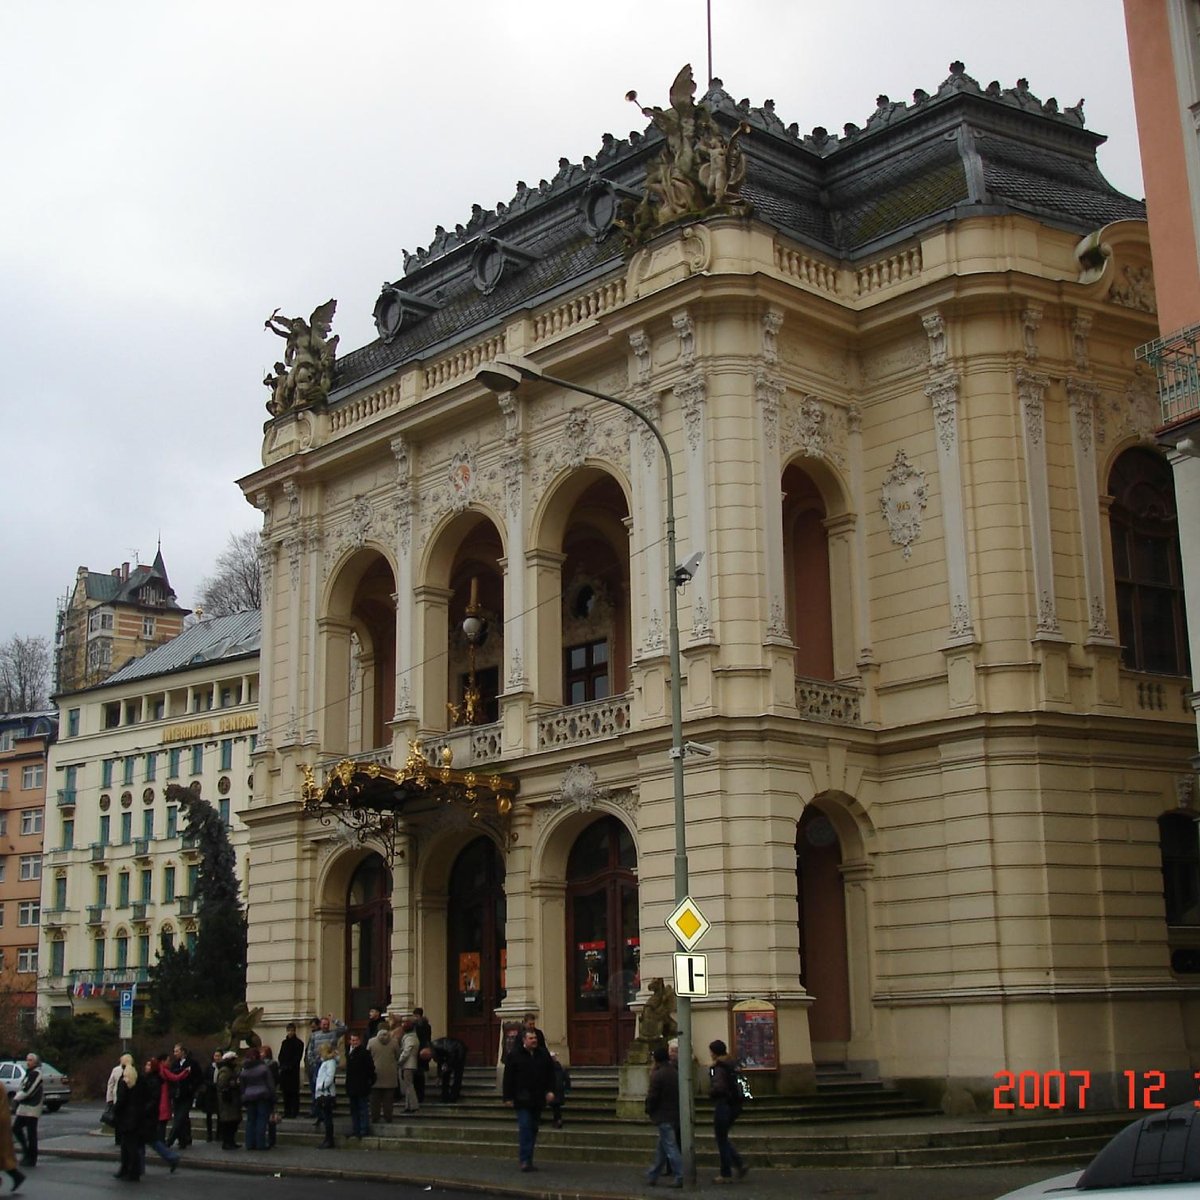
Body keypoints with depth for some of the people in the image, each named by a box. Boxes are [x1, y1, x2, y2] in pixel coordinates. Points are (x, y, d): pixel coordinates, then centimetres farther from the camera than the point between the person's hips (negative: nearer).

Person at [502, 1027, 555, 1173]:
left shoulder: (543, 1054, 9)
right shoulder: (514, 1056, -3)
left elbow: (550, 1073, 14)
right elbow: (508, 1078, -3)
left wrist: (550, 1090, 2)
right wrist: (508, 1097, -6)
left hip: (538, 1100, 5)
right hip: (523, 1099, -5)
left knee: (533, 1129, 9)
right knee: (525, 1128, -12)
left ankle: (527, 1159, 18)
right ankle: (525, 1160, -13)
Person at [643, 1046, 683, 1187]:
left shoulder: (657, 1075, -16)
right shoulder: (676, 1073, 7)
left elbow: (652, 1096, -16)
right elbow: (679, 1094, 12)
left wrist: (648, 1110, 3)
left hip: (663, 1116, -8)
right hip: (675, 1114, 8)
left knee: (670, 1147, -5)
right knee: (661, 1148, 16)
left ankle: (680, 1178, -8)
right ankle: (652, 1176, 25)